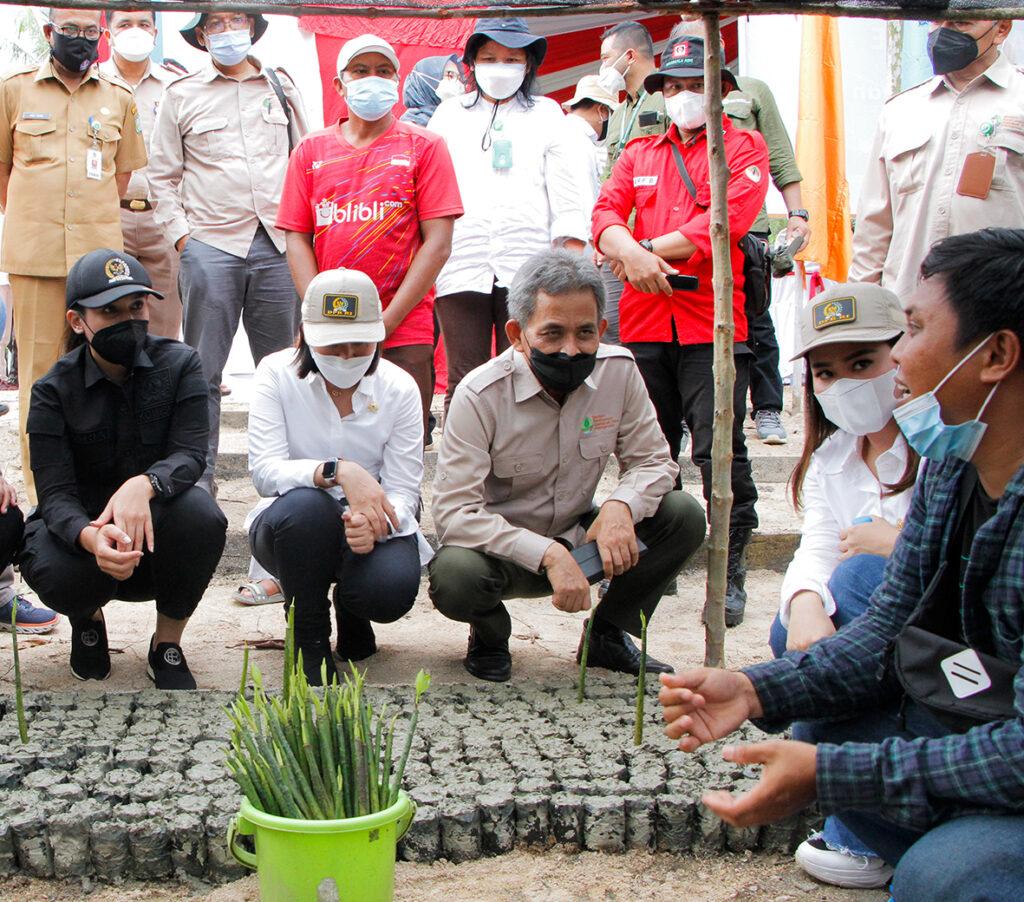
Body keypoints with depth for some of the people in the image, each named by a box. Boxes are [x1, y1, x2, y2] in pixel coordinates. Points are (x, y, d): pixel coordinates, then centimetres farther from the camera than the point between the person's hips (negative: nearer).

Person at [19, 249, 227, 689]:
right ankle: (88, 617, 9)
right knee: (57, 574, -34)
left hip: (156, 533, 0)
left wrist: (144, 485, -45)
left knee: (199, 511, -34)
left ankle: (167, 646, -8)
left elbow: (189, 454, -20)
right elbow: (55, 493, -18)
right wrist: (91, 537, -43)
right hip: (81, 527, 0)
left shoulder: (179, 364, -7)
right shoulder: (54, 390, -9)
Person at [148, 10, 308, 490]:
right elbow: (162, 175, 10)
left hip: (279, 246, 2)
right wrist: (180, 234, 0)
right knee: (203, 371, -1)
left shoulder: (282, 86, 14)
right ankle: (197, 478, 5)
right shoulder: (181, 95, 9)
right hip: (210, 246, -1)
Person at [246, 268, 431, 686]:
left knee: (392, 588, -32)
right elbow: (264, 469, -21)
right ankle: (310, 637, -10)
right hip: (291, 527, 0)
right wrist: (337, 471, -39)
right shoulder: (277, 373, -9)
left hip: (372, 528, 1)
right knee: (306, 504, -37)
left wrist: (373, 522, -34)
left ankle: (352, 614, 11)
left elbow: (404, 491, -10)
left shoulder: (399, 387, -6)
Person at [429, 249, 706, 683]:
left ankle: (607, 634, 6)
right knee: (454, 575, -36)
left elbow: (651, 461, -2)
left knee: (683, 516, -17)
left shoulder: (618, 372, -10)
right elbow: (453, 510, -26)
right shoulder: (480, 394, -21)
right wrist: (547, 555, -38)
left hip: (581, 541, 4)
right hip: (503, 548, -3)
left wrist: (621, 504, -27)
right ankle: (490, 636, 3)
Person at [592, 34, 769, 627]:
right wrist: (630, 254, -16)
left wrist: (646, 250, -11)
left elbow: (726, 221, -9)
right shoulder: (640, 154, 21)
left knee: (719, 450, -8)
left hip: (713, 320, -4)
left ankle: (731, 572, -1)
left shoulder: (744, 148, 7)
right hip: (644, 322, 4)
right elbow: (606, 212, 6)